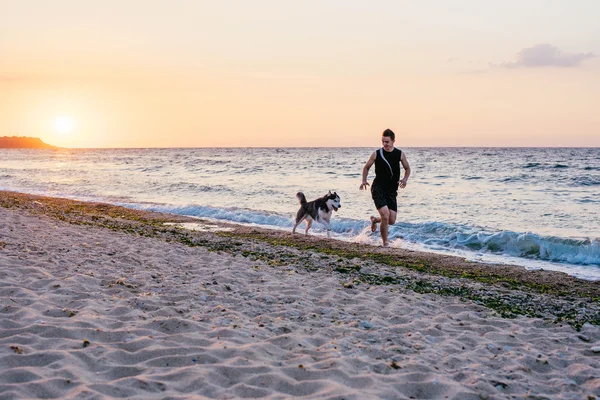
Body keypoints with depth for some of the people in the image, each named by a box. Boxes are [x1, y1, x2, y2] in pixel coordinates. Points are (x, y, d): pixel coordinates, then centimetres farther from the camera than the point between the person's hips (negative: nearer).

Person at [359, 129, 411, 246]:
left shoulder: (400, 154, 2)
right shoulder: (376, 154, -2)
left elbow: (407, 169, 14)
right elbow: (366, 167, 11)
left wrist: (405, 179, -7)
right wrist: (364, 181, -6)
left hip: (392, 191, 3)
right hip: (378, 189, -3)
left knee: (391, 221, 1)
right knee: (385, 215, -19)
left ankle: (375, 220, 35)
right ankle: (385, 242, -2)